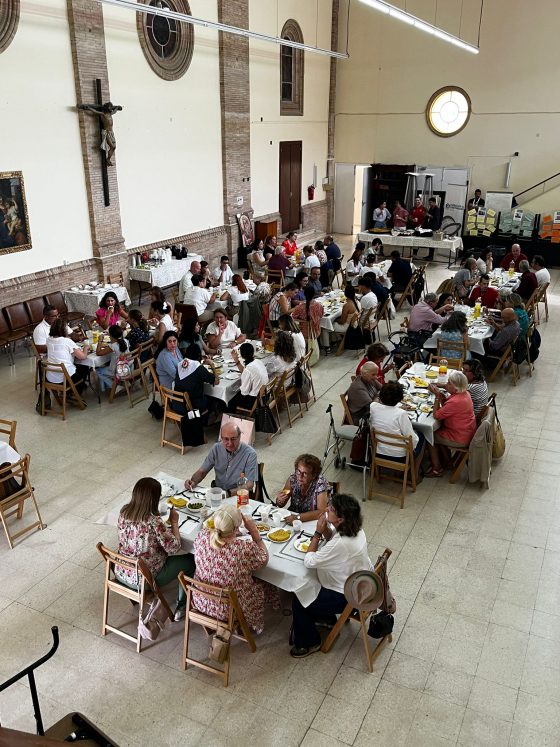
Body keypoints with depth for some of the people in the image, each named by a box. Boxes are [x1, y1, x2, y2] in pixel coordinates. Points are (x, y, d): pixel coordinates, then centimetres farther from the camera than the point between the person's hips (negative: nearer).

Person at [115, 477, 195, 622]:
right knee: (190, 560, 13)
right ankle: (181, 607, 28)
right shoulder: (154, 521, -30)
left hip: (121, 573, 6)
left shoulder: (124, 512, -11)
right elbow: (174, 548, -18)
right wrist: (174, 522, -7)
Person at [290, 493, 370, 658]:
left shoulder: (341, 544, -39)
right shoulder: (354, 528, -13)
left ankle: (309, 643, 23)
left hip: (349, 596, -9)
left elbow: (309, 561, -25)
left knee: (298, 602, 0)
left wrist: (318, 532, -22)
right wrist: (325, 528, -13)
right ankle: (328, 619, 41)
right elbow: (331, 537, 8)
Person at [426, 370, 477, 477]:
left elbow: (437, 415, -23)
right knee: (438, 431, 24)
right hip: (467, 432, 10)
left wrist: (437, 396, -20)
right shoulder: (464, 393, -2)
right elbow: (446, 407, 8)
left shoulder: (456, 402, -33)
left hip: (460, 439, -10)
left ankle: (437, 469, 18)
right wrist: (441, 395, -8)